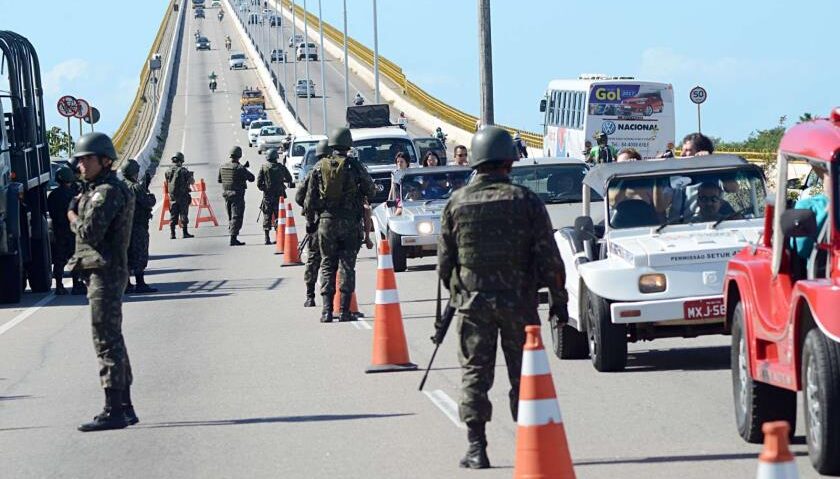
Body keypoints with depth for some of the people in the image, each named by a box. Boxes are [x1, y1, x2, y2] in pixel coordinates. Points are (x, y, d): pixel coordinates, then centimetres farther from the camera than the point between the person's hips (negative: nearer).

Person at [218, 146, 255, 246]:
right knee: (236, 217, -5)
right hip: (237, 195, -6)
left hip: (226, 194, 6)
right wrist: (246, 169, 8)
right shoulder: (240, 168, -15)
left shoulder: (222, 167, 3)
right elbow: (251, 178, -9)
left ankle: (233, 237, 23)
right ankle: (233, 239, -11)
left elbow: (219, 180, 15)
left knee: (231, 218, 17)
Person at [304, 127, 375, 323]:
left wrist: (316, 207, 23)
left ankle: (327, 310, -1)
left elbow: (310, 201, 1)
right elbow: (371, 191, 3)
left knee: (327, 265, 8)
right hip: (350, 222, -1)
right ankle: (344, 310, 0)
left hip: (327, 221, 1)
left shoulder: (319, 167, -1)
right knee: (347, 266, 4)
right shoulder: (354, 166, -7)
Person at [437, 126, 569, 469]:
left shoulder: (457, 203, 1)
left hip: (472, 302, 0)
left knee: (475, 373, 4)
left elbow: (445, 260, 6)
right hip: (519, 300, 0)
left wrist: (456, 294, 21)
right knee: (523, 375, 9)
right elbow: (548, 257, -4)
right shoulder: (526, 201, -3)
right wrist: (558, 298, 4)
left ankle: (476, 448, -2)